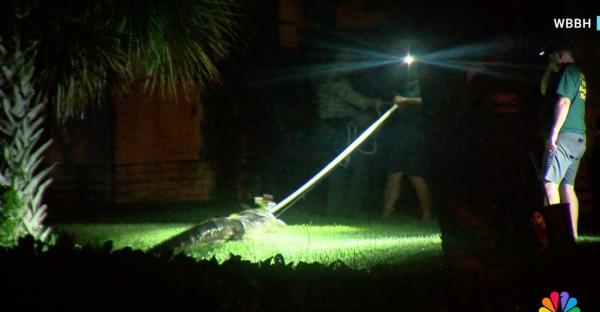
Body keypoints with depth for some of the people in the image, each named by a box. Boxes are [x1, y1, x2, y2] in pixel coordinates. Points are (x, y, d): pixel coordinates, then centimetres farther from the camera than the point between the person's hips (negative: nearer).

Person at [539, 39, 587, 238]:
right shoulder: (578, 74, 24)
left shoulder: (568, 71, -7)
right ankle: (572, 235, 5)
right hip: (578, 138, 10)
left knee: (550, 183, -15)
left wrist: (554, 132, -23)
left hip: (565, 135, -10)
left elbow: (564, 102, -19)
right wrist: (551, 70, 26)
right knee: (567, 186, 8)